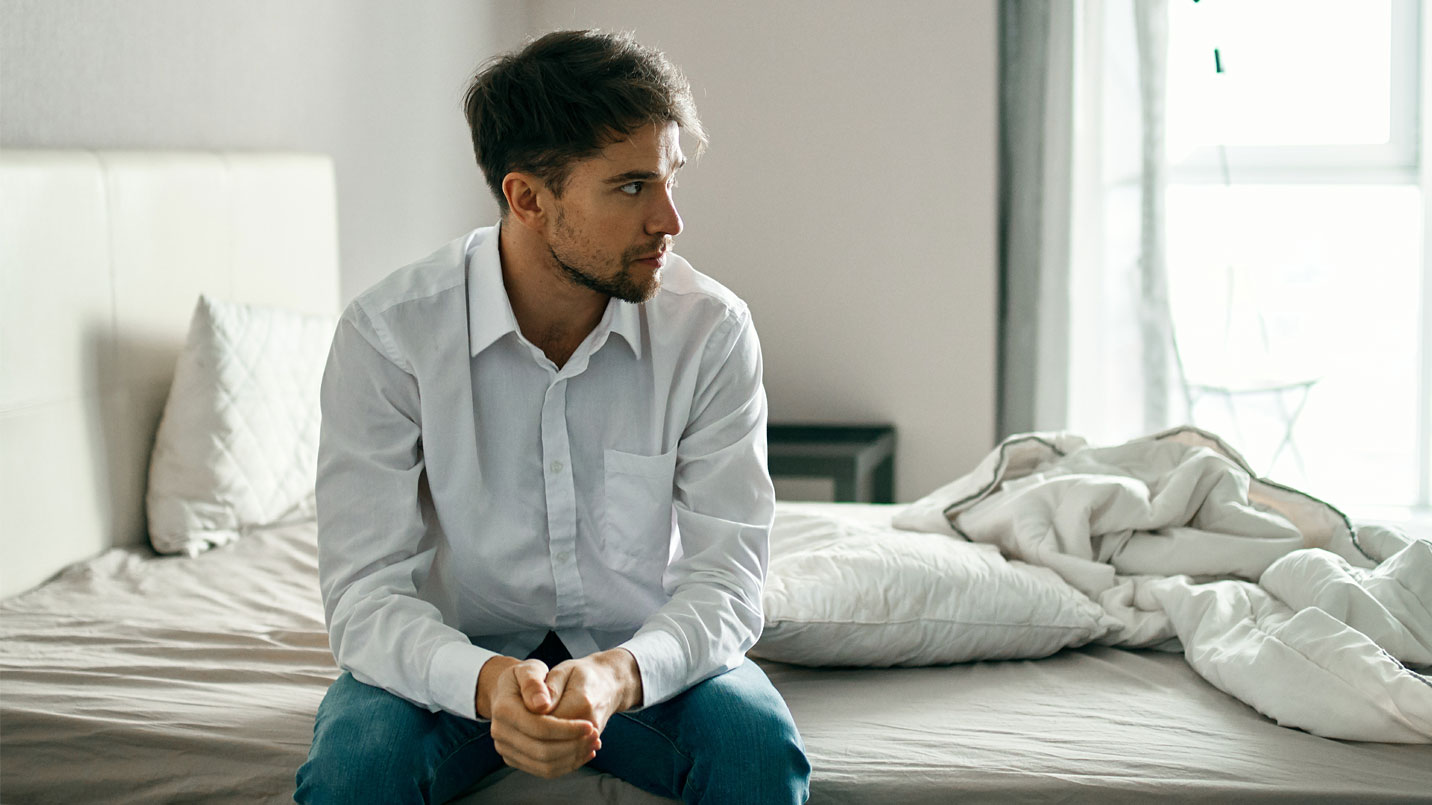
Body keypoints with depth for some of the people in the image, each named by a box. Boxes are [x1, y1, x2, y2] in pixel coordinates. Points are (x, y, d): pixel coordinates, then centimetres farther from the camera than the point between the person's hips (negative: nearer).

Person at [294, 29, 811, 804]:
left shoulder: (710, 328, -13)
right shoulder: (387, 333, -17)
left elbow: (726, 579, -16)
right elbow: (366, 591, -19)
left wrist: (620, 673, -37)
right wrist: (485, 680, -40)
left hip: (642, 654, 1)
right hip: (455, 658, -1)